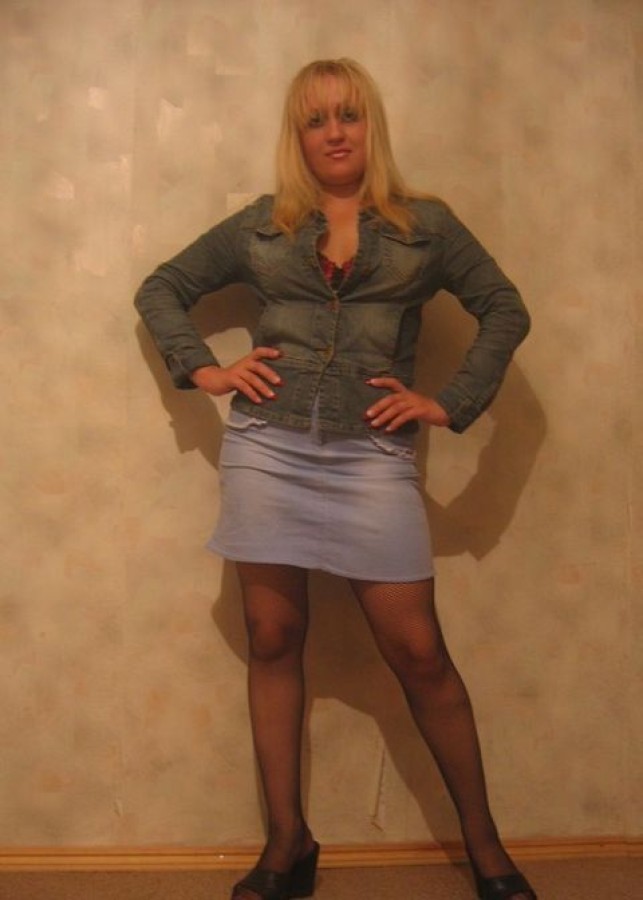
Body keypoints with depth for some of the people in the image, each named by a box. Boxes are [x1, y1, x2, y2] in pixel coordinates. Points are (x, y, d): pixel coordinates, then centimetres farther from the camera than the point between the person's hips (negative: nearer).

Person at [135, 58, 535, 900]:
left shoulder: (426, 223, 9)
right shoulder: (260, 224, 11)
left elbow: (506, 309, 9)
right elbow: (160, 288, 17)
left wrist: (450, 403, -2)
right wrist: (202, 368, 2)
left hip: (371, 457, -1)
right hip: (267, 449, 2)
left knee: (419, 652, -1)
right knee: (274, 642, 6)